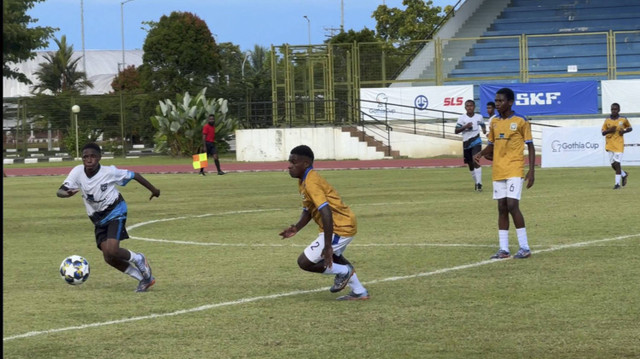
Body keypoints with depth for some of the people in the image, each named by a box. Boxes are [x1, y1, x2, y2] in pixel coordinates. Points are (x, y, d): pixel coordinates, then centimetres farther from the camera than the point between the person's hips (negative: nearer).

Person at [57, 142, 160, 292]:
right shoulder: (77, 172, -14)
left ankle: (138, 259, 7)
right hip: (98, 219, 5)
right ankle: (144, 278, 14)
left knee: (112, 251, -24)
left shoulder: (109, 172, -21)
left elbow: (134, 175, -8)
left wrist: (153, 189, 4)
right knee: (108, 258, -3)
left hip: (115, 212, -5)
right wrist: (67, 193, -44)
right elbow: (60, 191, -19)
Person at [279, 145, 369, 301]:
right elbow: (307, 210, 18)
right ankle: (359, 292, 42)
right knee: (334, 257, 35)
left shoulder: (311, 184, -23)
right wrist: (296, 228, 0)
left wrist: (327, 246, -33)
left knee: (304, 262, -7)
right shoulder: (303, 182, 9)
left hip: (340, 228, -11)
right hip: (346, 223, 11)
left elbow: (326, 213, -32)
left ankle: (344, 272, 8)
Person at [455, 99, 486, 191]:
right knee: (470, 164, 13)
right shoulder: (462, 118, -2)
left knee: (476, 161, -19)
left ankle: (479, 183, -22)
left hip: (476, 142, -2)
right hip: (466, 143, 2)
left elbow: (482, 124, 22)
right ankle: (475, 182, 32)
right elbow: (456, 131, -5)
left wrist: (484, 129, 0)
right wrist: (465, 126, -19)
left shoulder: (479, 117, 1)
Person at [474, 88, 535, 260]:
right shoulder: (494, 122, 11)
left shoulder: (520, 121, -5)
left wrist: (531, 171, -10)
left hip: (514, 170, -6)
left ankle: (525, 247, -7)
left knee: (512, 205, -14)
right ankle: (503, 249, 8)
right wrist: (481, 153, -1)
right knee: (502, 208, 5)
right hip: (498, 171, 6)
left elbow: (530, 146, -3)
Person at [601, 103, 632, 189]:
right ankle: (624, 175, 33)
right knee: (613, 164, 5)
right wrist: (609, 130, -13)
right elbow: (603, 133, 7)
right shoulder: (607, 120, 5)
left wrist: (624, 131, -5)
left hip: (619, 144, -3)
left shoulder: (623, 120, 1)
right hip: (609, 144, 3)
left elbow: (630, 128, 15)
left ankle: (617, 183, -8)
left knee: (617, 163, -12)